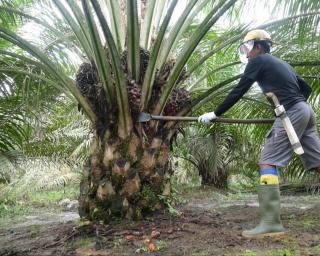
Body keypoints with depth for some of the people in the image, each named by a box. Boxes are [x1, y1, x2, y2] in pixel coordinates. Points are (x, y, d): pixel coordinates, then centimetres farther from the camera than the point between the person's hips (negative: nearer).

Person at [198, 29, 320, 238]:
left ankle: (271, 223, -16)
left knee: (268, 162, -11)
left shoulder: (258, 60, 2)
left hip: (291, 114, -9)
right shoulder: (281, 63, 25)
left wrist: (215, 114, 1)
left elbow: (239, 91, -3)